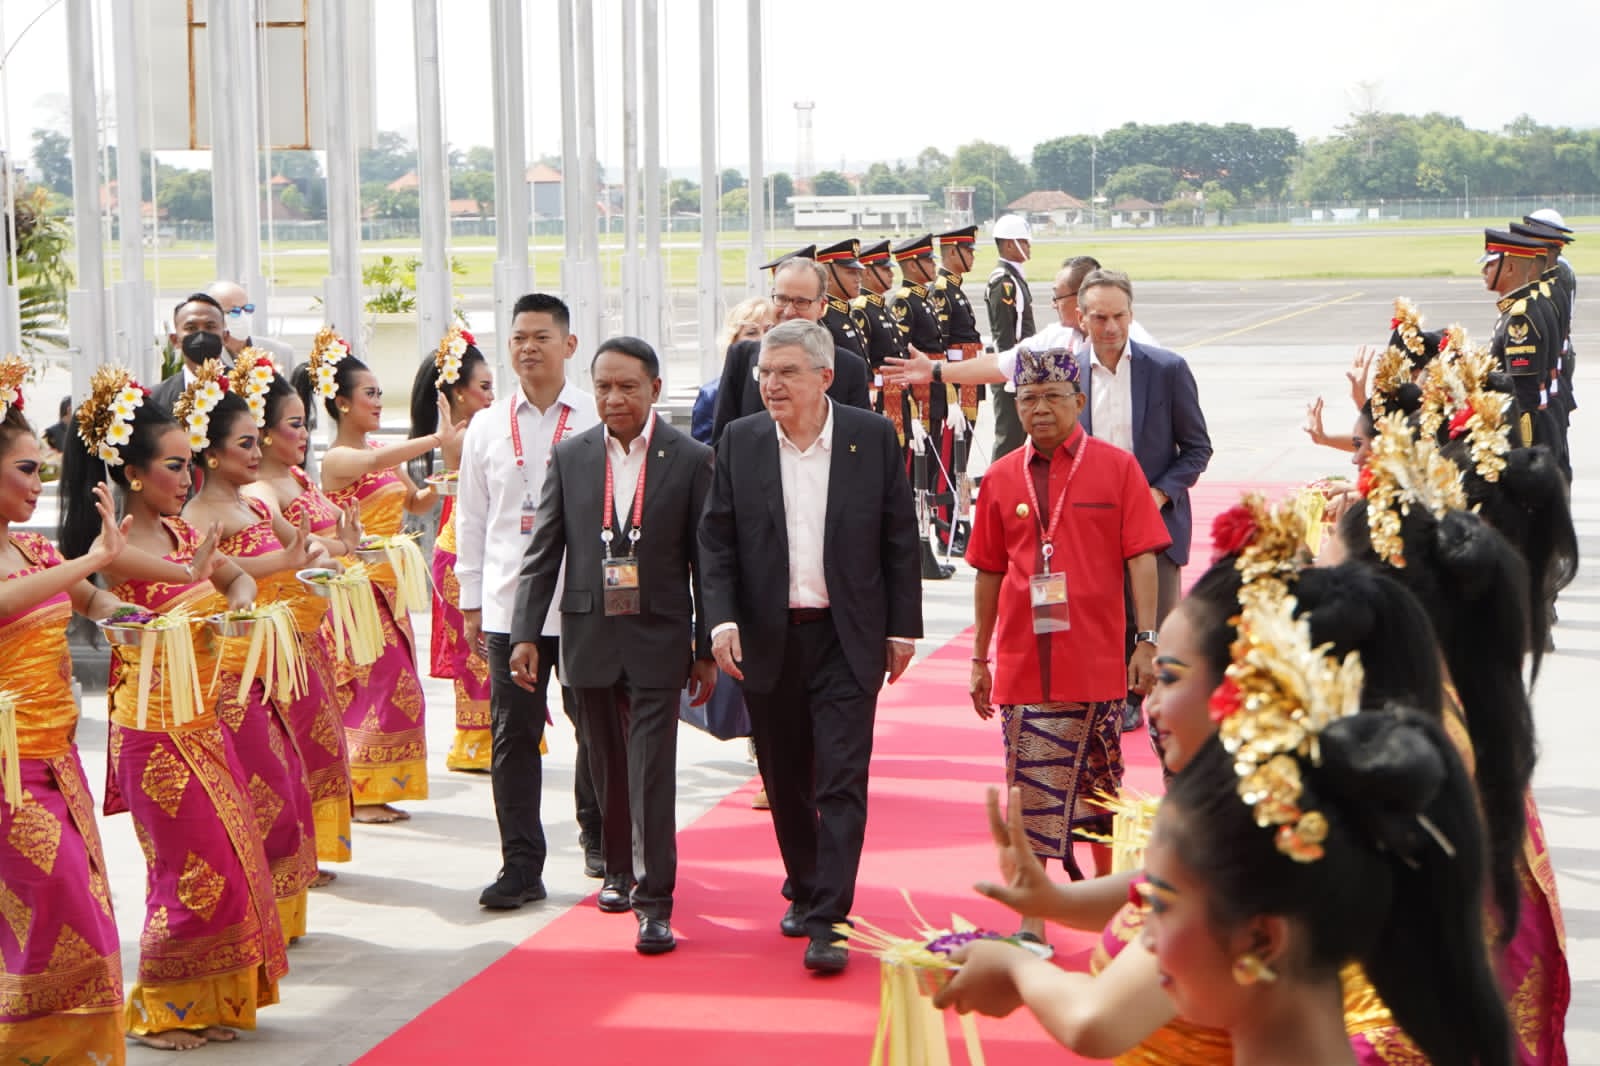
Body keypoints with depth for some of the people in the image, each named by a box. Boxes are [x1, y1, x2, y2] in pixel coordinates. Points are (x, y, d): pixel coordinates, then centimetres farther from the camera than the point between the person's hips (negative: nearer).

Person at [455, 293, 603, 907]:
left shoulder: (598, 421, 0)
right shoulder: (487, 427, 8)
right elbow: (472, 518, 12)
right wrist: (470, 602, 9)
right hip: (508, 604, 2)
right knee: (512, 736, 1)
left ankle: (598, 836, 30)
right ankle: (521, 865, 5)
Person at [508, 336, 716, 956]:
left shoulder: (690, 460, -2)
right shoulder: (569, 458, 5)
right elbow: (544, 551, 7)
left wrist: (707, 649, 0)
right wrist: (525, 633, 0)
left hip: (658, 638, -3)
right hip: (590, 635, 3)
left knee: (652, 771, -8)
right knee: (608, 766, 13)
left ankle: (655, 902, -4)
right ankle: (620, 870, 32)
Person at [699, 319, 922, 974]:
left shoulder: (873, 437, -2)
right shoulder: (740, 442, 3)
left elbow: (899, 538, 2)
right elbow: (716, 539, 3)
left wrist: (902, 627, 0)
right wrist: (721, 620, -11)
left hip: (847, 637, -2)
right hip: (767, 638, 3)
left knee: (842, 781, -7)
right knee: (785, 779, 14)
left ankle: (827, 921, -6)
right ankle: (803, 890, 33)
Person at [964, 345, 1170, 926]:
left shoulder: (1117, 467, -1)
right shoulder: (1001, 478, 6)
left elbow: (1141, 558, -3)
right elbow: (989, 573, 11)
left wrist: (1147, 640, -11)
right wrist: (979, 660, 12)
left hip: (1096, 660, -1)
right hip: (1023, 661, 1)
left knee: (1099, 784, 11)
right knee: (1030, 792, 1)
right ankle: (1031, 920, 7)